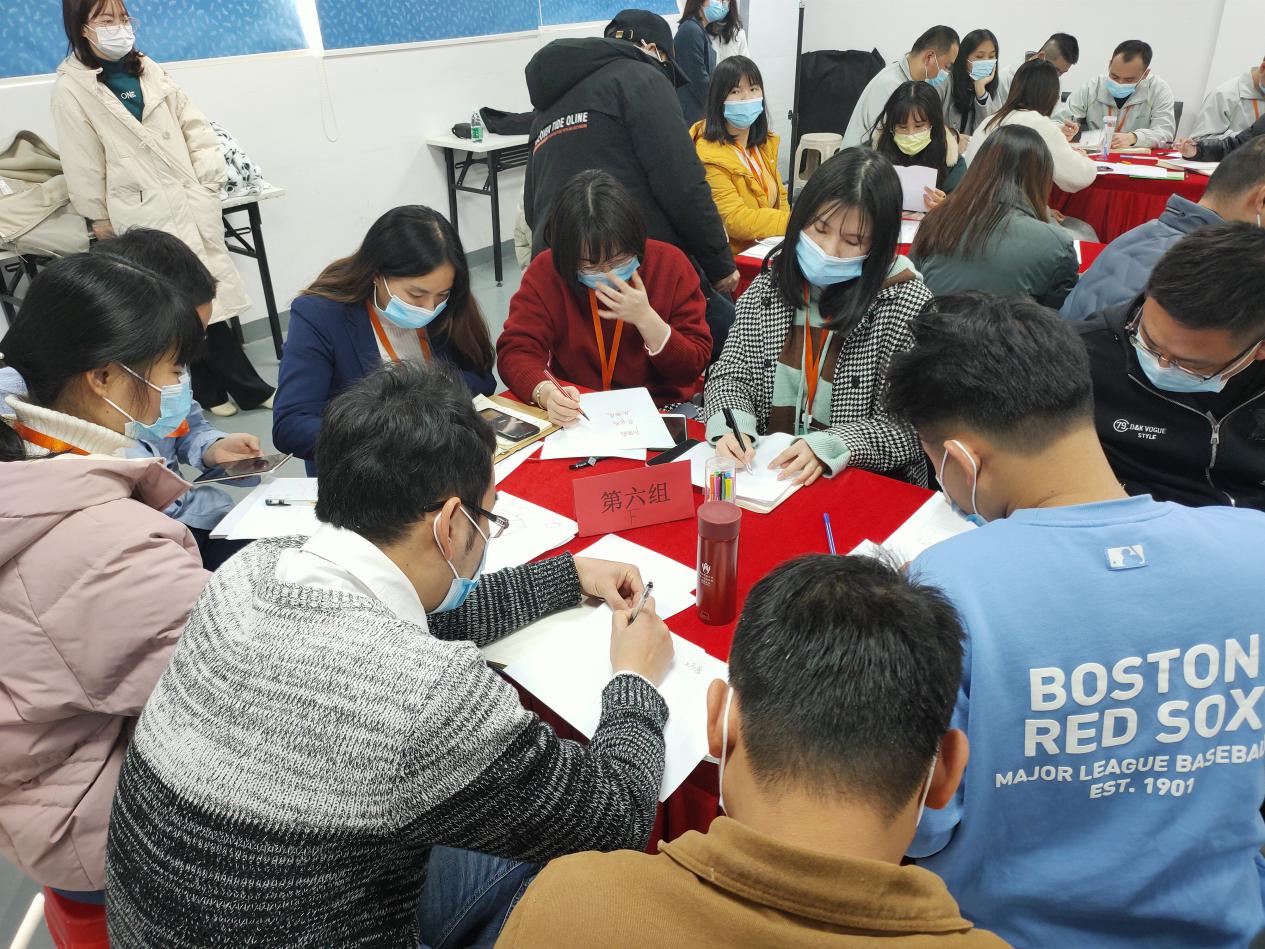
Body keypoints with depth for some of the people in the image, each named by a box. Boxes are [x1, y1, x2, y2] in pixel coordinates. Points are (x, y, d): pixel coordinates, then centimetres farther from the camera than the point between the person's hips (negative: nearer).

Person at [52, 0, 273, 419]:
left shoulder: (147, 70, 13)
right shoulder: (71, 89, -4)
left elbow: (192, 122, 16)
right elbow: (82, 162, -2)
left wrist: (208, 173, 6)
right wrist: (99, 216, 0)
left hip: (192, 203, 6)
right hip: (145, 213, -5)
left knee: (207, 294, 6)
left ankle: (211, 389, 17)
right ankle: (249, 388, 5)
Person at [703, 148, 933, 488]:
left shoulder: (908, 304, -9)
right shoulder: (771, 284, 3)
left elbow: (908, 429, -9)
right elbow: (730, 376, 5)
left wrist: (829, 446, -24)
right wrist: (731, 425, -16)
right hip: (762, 471, 3)